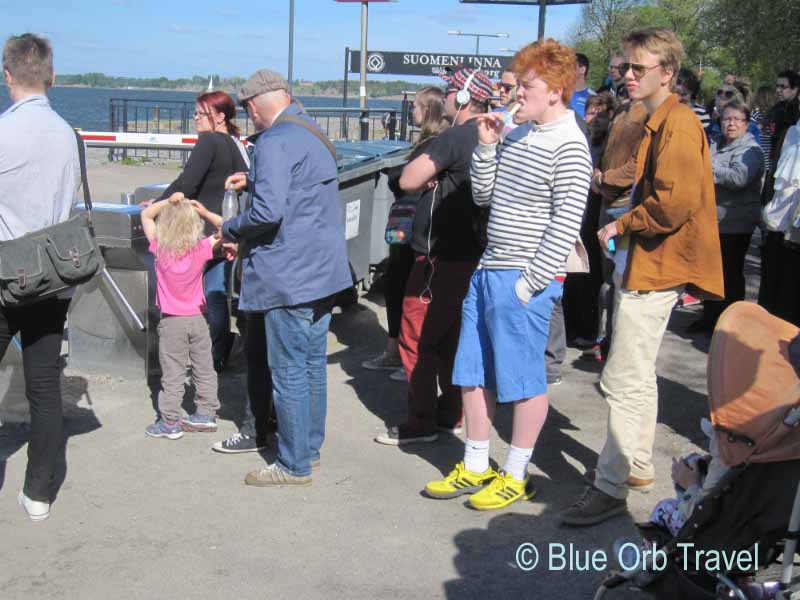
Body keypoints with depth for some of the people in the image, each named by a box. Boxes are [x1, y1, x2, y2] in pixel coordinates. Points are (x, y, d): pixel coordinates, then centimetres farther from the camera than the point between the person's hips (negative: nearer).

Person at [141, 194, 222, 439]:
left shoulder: (160, 248, -10)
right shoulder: (201, 249, -11)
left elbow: (145, 215, 0)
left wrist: (167, 202, -11)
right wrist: (205, 212, -9)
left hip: (172, 321, -2)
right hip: (198, 318, 2)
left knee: (172, 373, 3)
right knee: (204, 369, 13)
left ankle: (170, 422, 6)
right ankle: (206, 414, 22)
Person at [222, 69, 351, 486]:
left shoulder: (274, 142, -16)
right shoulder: (313, 133, 14)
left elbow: (268, 211, -27)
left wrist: (230, 230, -10)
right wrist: (252, 181, 34)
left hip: (289, 277, -9)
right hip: (323, 272, 10)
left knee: (289, 371, -1)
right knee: (313, 364, 17)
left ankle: (294, 465, 8)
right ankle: (310, 447, 29)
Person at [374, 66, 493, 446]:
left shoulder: (455, 137, -19)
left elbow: (408, 180, -23)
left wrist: (426, 175, -3)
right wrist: (434, 178, 0)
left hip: (441, 256, -9)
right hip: (470, 253, 9)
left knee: (417, 340, -1)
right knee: (449, 338, 17)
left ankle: (421, 423, 4)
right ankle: (449, 415, 24)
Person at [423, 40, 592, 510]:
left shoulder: (568, 146, -12)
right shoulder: (517, 135, 12)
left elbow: (566, 224, -16)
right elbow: (484, 196, 17)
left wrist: (530, 281, -16)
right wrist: (487, 146, 4)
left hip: (524, 281, -8)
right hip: (488, 271, 9)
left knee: (524, 379, 4)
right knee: (474, 374, 14)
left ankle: (517, 476, 19)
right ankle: (475, 468, 28)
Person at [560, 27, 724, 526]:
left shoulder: (678, 124, -16)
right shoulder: (657, 123, 16)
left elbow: (673, 204, -25)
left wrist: (621, 226, -12)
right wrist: (626, 225, 9)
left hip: (657, 266, -11)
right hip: (649, 262, 11)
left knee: (625, 379, -10)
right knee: (639, 374, 19)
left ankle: (611, 488, -4)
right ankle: (638, 466, 32)